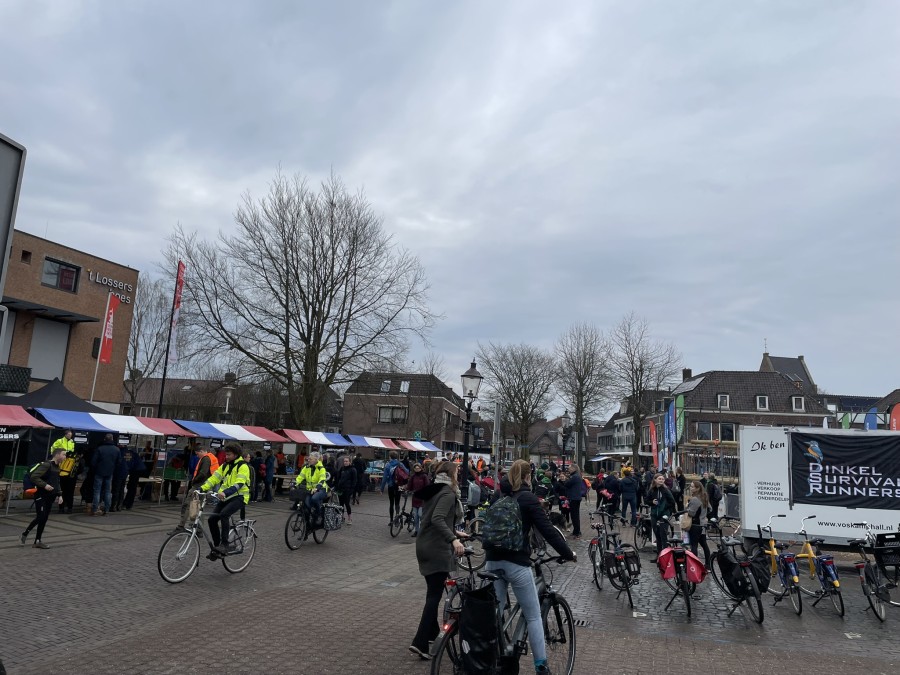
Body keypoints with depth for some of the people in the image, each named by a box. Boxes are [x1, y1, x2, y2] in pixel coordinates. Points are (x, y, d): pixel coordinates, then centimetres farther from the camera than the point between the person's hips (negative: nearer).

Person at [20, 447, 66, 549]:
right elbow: (34, 477, -21)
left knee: (44, 519, 8)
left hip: (50, 497, 8)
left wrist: (59, 495, 14)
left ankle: (37, 541, 13)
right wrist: (44, 485, -26)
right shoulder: (46, 465, -13)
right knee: (40, 517, -10)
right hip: (41, 496, -8)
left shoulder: (57, 467, 14)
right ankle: (24, 535, 10)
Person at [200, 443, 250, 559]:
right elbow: (214, 478, 2)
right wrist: (202, 488, -14)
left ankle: (224, 545, -24)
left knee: (224, 514, -30)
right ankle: (216, 547, 10)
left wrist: (225, 492, -40)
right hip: (225, 497, 7)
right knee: (212, 518, -5)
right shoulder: (225, 465, 12)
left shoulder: (243, 466, -11)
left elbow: (239, 484, -25)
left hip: (239, 496, -7)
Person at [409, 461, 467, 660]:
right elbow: (437, 519, -29)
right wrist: (453, 539, -38)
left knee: (433, 592, 22)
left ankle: (432, 632, 35)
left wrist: (455, 533, 27)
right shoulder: (448, 493, -14)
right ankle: (420, 642, -7)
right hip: (437, 548, -9)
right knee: (434, 595, -5)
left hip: (424, 546, 9)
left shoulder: (433, 491, 13)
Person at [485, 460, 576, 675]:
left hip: (493, 561, 5)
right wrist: (568, 553, -1)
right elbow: (547, 530, -10)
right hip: (516, 563, -5)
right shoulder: (528, 498, -7)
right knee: (533, 616, 8)